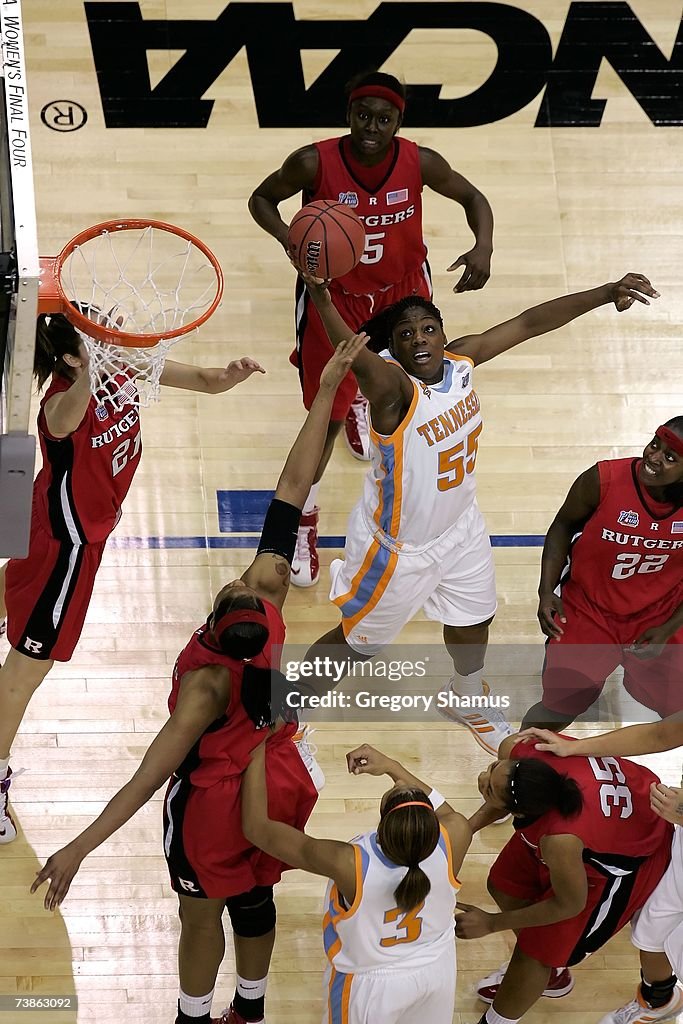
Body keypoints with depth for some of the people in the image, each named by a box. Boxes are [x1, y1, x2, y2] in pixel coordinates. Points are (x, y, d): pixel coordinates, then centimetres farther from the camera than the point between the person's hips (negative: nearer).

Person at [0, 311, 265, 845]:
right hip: (70, 534, -9)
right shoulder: (64, 400, -40)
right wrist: (87, 372, -85)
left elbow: (201, 380, -10)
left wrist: (229, 375, -33)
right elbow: (63, 422, -66)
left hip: (84, 517, 9)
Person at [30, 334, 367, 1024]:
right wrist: (327, 390, -22)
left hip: (213, 798, -5)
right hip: (276, 779, 5)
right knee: (254, 897, 24)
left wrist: (80, 847, -38)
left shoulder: (207, 682, -37)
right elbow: (293, 485, -25)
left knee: (201, 912, 17)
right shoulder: (270, 601, -26)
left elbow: (151, 775, -38)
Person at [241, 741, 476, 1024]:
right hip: (436, 967, 3)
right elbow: (446, 813, -3)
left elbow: (257, 827, -27)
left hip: (373, 983, -2)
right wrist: (391, 766, -6)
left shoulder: (351, 865, -39)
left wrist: (257, 752, -19)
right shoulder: (452, 842, -32)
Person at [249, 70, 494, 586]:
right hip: (334, 294, -3)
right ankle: (304, 519, 20)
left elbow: (472, 198, -4)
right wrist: (290, 239, -30)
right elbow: (261, 199, -10)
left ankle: (359, 397, 69)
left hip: (402, 288, 3)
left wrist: (483, 246, -24)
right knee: (327, 417, -1)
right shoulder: (315, 162, -27)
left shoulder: (420, 163, -22)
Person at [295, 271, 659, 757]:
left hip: (460, 527, 7)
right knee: (360, 641, 14)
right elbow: (356, 357, -59)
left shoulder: (461, 359, -17)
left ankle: (467, 701, 63)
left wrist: (606, 293, -9)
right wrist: (323, 302, -78)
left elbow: (528, 323, -7)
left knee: (473, 621, 30)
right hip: (400, 546, -7)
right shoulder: (393, 387, -36)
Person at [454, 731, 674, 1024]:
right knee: (504, 886, 19)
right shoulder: (516, 750, -33)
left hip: (626, 856, -7)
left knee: (536, 951, -1)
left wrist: (491, 923, -14)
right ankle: (550, 974, 46)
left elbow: (570, 905, -24)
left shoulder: (561, 840, -46)